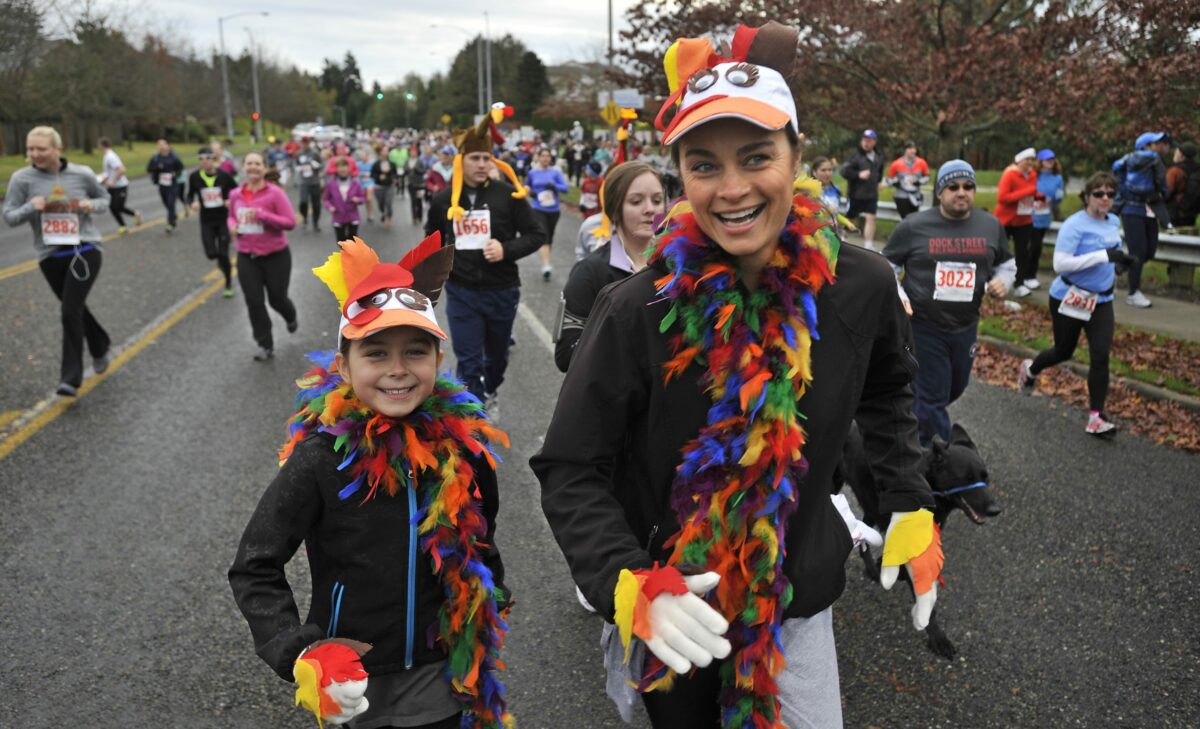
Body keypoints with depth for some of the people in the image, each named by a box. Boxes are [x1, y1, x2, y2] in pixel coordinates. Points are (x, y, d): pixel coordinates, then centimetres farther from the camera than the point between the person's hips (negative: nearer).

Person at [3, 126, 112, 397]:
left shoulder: (82, 174, -4)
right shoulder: (21, 178, -4)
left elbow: (104, 198, 13)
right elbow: (9, 217, 0)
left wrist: (92, 205, -9)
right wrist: (30, 207, -20)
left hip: (85, 251, -2)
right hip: (50, 257, 3)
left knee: (70, 311, -13)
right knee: (75, 309, 16)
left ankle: (71, 377, -6)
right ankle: (101, 346, 45)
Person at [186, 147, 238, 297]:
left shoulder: (223, 175, -10)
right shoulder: (195, 177, -6)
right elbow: (190, 195, 6)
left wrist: (231, 201, -19)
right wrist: (192, 203, -16)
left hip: (223, 219, -2)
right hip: (206, 221, 2)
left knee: (223, 254, -3)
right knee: (211, 253, -5)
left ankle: (229, 284, 19)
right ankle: (222, 262, 34)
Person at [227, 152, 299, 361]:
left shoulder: (275, 193, -13)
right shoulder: (235, 195, 2)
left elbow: (290, 222, -16)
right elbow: (231, 217, 20)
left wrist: (262, 214, -26)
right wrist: (232, 225, -4)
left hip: (276, 256, -3)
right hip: (247, 257, 4)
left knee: (276, 298, 9)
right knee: (254, 302, 1)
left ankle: (291, 318, 46)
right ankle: (265, 345, 13)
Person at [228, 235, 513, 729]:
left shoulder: (462, 441, -12)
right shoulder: (320, 458, -20)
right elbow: (253, 569, -12)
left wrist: (492, 604, 14)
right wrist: (299, 654, -22)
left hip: (449, 672, 2)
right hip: (356, 678, -2)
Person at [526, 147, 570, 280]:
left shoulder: (556, 172, -2)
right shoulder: (532, 173, 3)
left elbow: (566, 187, -9)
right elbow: (526, 186, 19)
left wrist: (554, 186, -27)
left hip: (553, 209, 1)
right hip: (539, 209, -1)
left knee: (550, 237, 15)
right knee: (543, 237, -16)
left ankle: (546, 261, 36)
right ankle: (546, 267, -24)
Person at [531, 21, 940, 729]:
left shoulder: (860, 286, -12)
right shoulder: (637, 313, -22)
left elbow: (886, 390, 10)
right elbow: (571, 472, -16)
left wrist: (911, 508, 4)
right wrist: (629, 586, -30)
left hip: (798, 602, 2)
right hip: (674, 611, -1)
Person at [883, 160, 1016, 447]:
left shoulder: (991, 226, 3)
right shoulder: (914, 226, -8)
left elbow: (1006, 264, 18)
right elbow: (887, 265, 2)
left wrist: (1002, 281, -5)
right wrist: (898, 297, -13)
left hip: (965, 327, 5)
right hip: (922, 326, -5)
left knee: (955, 388, 21)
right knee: (933, 397, -1)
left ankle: (916, 417, 48)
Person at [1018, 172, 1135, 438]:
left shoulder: (1114, 222, 5)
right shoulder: (1075, 225, -18)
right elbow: (1060, 264, -27)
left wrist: (1118, 263, 1)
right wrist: (1104, 256, -31)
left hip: (1101, 300, 5)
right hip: (1069, 299, -5)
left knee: (1100, 355, -7)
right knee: (1064, 351, 12)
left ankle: (1096, 418, -3)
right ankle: (1030, 369, 46)